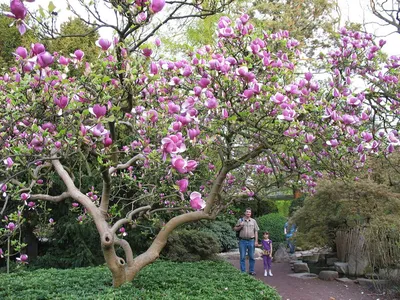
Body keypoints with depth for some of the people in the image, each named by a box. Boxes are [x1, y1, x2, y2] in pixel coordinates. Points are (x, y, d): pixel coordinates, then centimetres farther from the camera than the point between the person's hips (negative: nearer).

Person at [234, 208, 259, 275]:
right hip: (242, 241, -1)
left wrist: (256, 241, -1)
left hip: (251, 241, 1)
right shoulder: (240, 220, 4)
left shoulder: (253, 221, 7)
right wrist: (240, 226, -12)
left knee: (251, 257, 5)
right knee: (242, 257, 2)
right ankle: (243, 271, 9)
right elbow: (235, 229, 8)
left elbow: (256, 231, 6)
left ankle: (251, 271, 15)